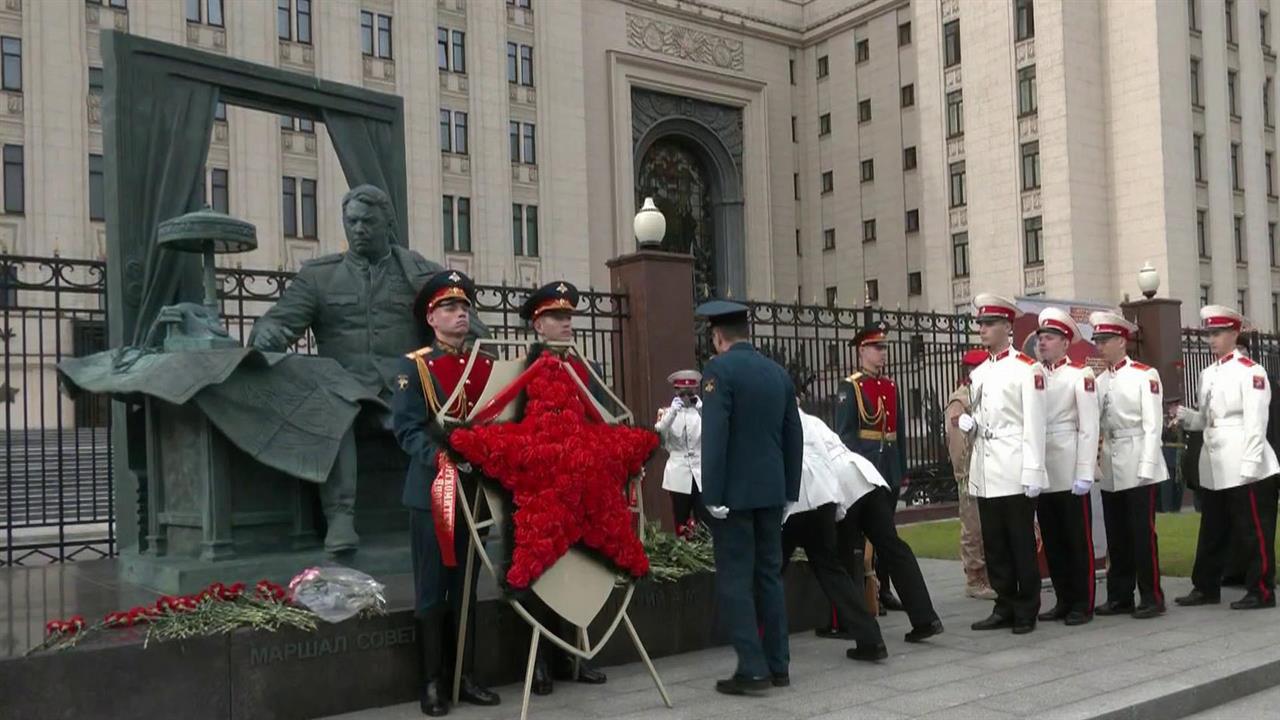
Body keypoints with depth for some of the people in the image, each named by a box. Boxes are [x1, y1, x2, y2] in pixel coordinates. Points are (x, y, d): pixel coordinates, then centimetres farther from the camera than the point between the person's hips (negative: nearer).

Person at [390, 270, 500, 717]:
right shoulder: (414, 366, -2)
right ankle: (432, 683, 11)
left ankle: (465, 677, 20)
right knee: (432, 591, 2)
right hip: (432, 490, -4)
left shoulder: (487, 366, 12)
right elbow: (407, 428, -10)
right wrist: (440, 457, -25)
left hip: (477, 488, 5)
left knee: (467, 587, 12)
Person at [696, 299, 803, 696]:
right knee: (769, 575, 12)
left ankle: (752, 669, -3)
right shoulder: (778, 372, 11)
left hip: (734, 491, -7)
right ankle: (778, 665, 16)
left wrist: (712, 493, -15)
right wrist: (790, 490, 18)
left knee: (734, 579, -2)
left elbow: (714, 436, -17)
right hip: (771, 490, 7)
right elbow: (794, 437, 13)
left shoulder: (719, 369, -9)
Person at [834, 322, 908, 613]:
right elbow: (844, 434, -11)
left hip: (890, 470, 7)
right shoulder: (850, 387, -6)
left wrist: (902, 474, 15)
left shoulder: (891, 386, 14)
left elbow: (899, 433, 17)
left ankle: (884, 590, 19)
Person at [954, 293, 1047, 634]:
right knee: (994, 546, 9)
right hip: (985, 473, 6)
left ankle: (1026, 612, 10)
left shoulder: (1027, 369, -5)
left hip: (1014, 472, -6)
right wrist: (966, 422, 0)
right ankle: (1005, 608, 19)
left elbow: (1034, 424, -10)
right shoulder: (977, 374, 15)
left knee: (1022, 545, 1)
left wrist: (1033, 473, -14)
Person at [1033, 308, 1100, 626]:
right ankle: (1064, 600, 21)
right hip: (1042, 474, 5)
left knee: (1078, 539, 3)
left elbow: (1089, 429, -8)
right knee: (1052, 540, 10)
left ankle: (1083, 604, 12)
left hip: (1069, 474, -5)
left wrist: (1085, 474, -13)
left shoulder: (1080, 375, -4)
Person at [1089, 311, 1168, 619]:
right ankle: (1120, 597, 18)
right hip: (1110, 469, 6)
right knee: (1116, 535, 9)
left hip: (1138, 468, -6)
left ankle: (1152, 598, 7)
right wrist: (1095, 464, 3)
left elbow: (1153, 425, -9)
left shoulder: (1145, 375, -5)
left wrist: (1146, 467, -14)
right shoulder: (1099, 381, 10)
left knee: (1142, 533, -2)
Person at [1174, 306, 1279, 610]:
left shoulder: (1251, 371, -8)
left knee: (1253, 531, 0)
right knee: (1212, 531, 13)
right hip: (1213, 469, 7)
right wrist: (1182, 414, -2)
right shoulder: (1207, 374, 14)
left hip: (1244, 468, -7)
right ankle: (1206, 587, 22)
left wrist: (1249, 467, -18)